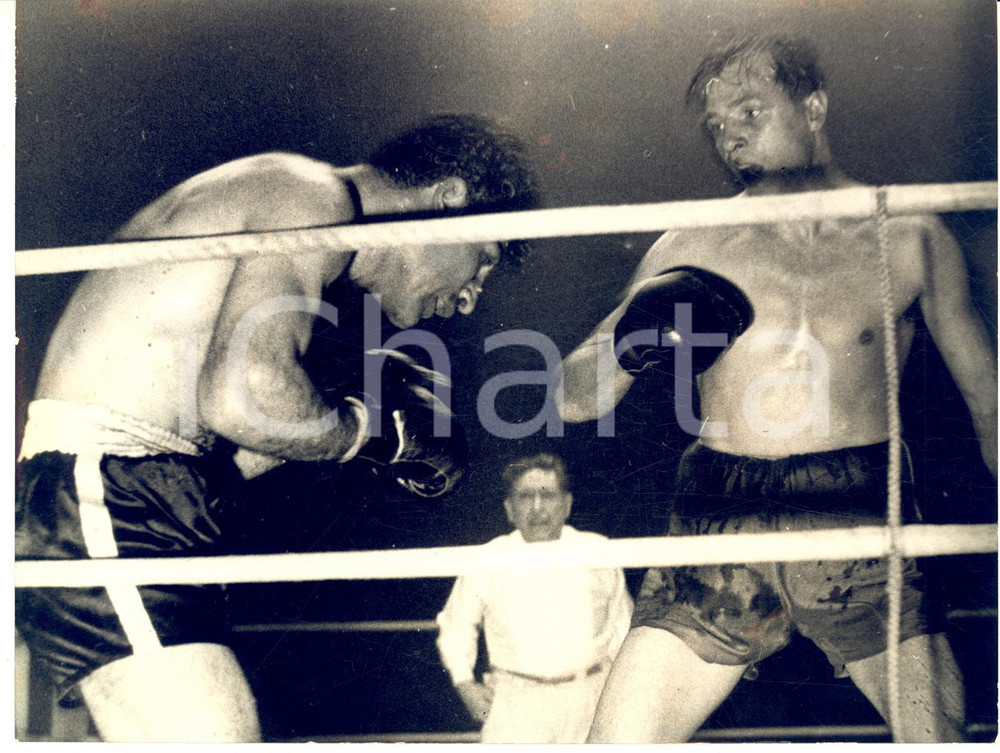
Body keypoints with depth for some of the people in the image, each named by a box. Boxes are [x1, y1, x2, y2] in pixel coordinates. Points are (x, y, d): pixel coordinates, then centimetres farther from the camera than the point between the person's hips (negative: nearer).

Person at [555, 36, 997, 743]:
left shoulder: (910, 240, 9)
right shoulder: (693, 250, 11)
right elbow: (574, 399, 10)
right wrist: (627, 350, -12)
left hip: (861, 526, -1)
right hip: (721, 529, 1)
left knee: (941, 734, -11)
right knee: (620, 740, -8)